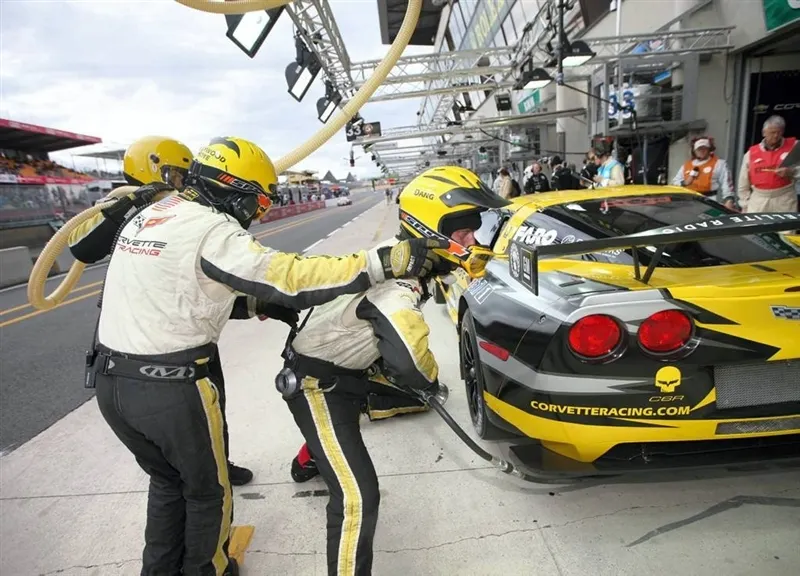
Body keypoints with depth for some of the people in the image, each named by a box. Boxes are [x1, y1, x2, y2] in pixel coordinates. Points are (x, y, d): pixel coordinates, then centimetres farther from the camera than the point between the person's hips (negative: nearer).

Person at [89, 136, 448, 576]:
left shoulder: (149, 216, 10)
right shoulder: (212, 230, -18)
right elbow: (292, 277, -29)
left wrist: (255, 304, 11)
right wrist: (390, 261, -29)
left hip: (109, 381, 8)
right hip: (168, 389, -8)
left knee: (167, 480, 29)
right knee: (206, 490, 18)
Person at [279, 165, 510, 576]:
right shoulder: (398, 284, -35)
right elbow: (409, 362, -45)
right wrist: (432, 382, -21)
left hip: (342, 367, 10)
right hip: (315, 382, -10)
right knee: (358, 497, -15)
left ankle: (312, 460, 70)